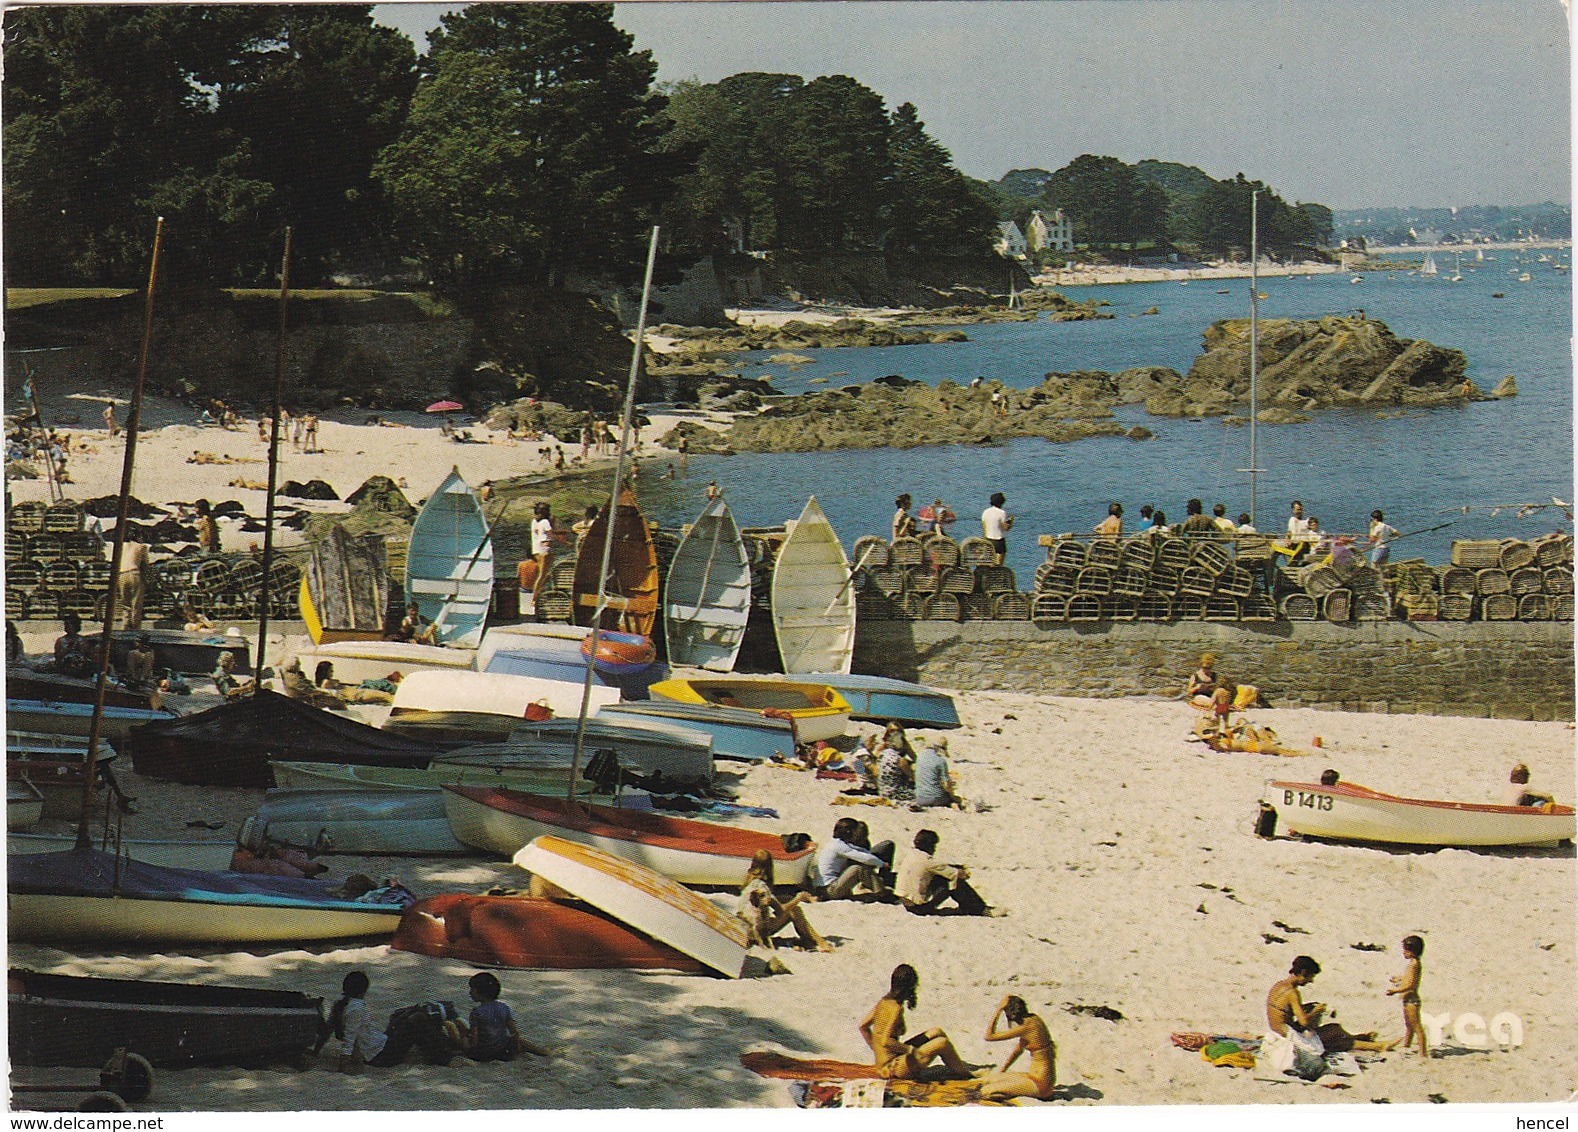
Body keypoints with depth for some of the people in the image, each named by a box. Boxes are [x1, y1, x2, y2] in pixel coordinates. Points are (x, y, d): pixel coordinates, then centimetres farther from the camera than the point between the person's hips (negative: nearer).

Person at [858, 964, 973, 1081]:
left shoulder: (883, 1001, 3)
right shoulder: (896, 1008, -22)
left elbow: (863, 1026, 11)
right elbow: (886, 1041, -29)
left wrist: (875, 1048, 18)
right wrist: (910, 1050, -18)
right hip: (892, 1067, -9)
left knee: (937, 1033, 12)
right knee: (942, 1043, -6)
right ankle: (963, 1073, 16)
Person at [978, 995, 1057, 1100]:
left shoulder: (1027, 1027, -22)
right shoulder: (1033, 1019, 6)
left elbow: (989, 1036, -21)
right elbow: (1019, 1049, 18)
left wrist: (998, 1009, -16)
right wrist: (1000, 1072, 21)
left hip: (1040, 1084, -9)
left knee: (985, 1091, -14)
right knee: (986, 1080, 15)